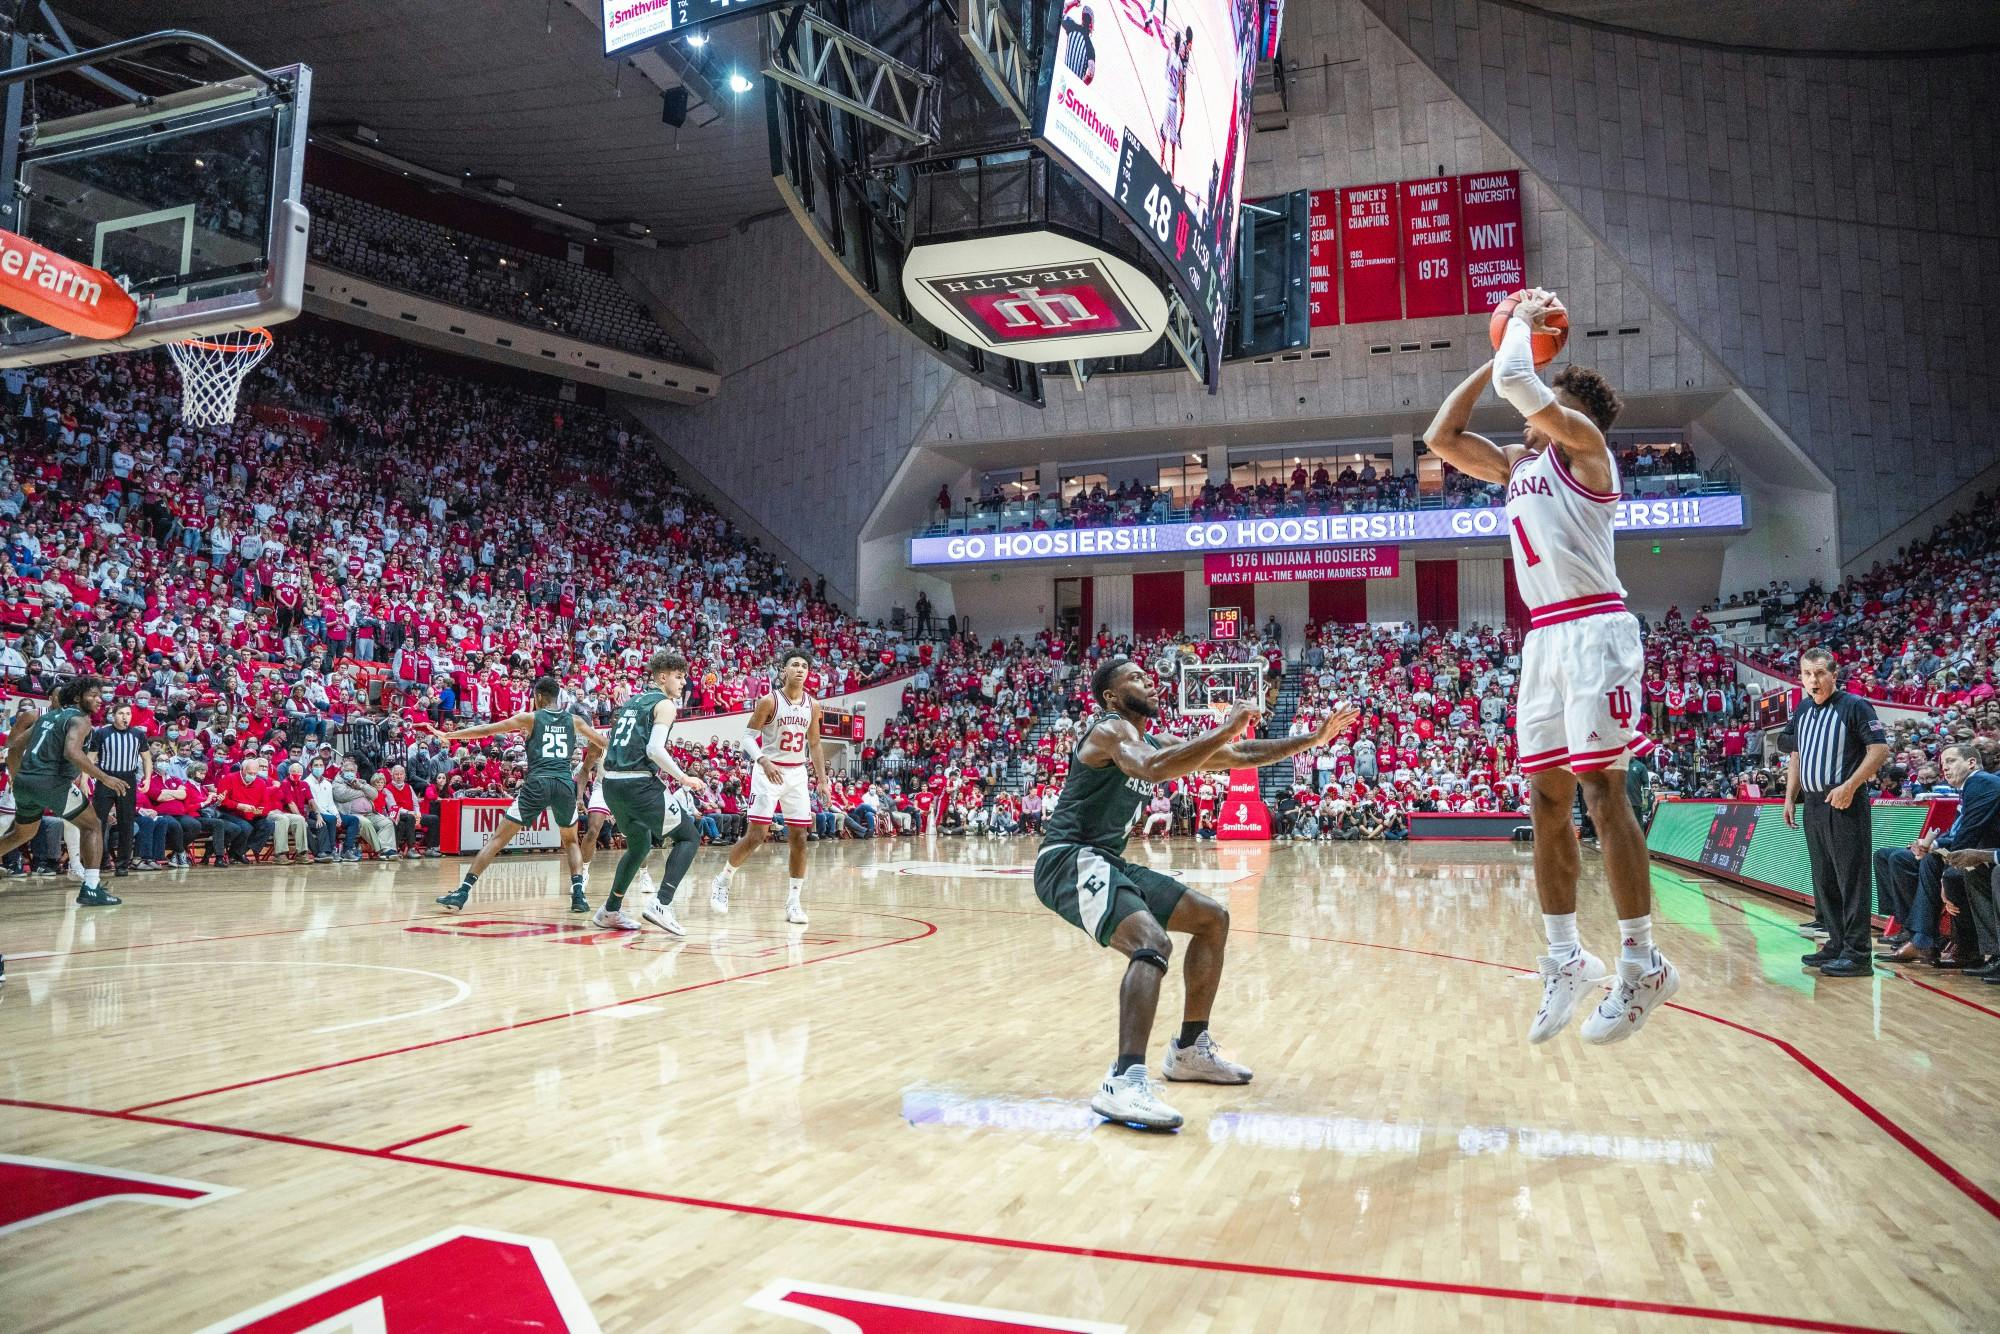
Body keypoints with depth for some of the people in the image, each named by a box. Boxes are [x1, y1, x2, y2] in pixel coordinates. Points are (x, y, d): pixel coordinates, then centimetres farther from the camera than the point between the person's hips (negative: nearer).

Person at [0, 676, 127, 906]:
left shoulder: (47, 716, 21)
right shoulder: (80, 719, -5)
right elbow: (71, 752, -23)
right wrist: (104, 777, -19)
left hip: (24, 781, 8)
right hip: (51, 782, -8)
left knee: (23, 833, 32)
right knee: (92, 826, 3)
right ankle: (91, 889, -9)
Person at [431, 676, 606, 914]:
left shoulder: (530, 717, 9)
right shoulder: (574, 720, 15)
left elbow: (486, 729, 9)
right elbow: (602, 743, 22)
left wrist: (448, 736, 17)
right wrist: (584, 770, 36)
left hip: (537, 783, -2)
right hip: (565, 784, 2)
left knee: (498, 838, 4)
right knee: (570, 841, 22)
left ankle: (463, 892, -2)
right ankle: (578, 894, 4)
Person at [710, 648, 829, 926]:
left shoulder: (812, 705, 5)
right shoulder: (770, 701, -9)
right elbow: (748, 736, -8)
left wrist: (822, 780, 7)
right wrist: (763, 760, -26)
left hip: (797, 774, 5)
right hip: (769, 772, -5)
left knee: (799, 837, 0)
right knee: (756, 834, -7)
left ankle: (794, 901, 7)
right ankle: (722, 880, 15)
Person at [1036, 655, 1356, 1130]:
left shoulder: (1152, 743, 17)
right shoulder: (1111, 728, -11)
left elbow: (1238, 758, 19)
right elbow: (1150, 769, -35)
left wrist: (1312, 739, 13)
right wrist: (1224, 729, -30)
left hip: (1107, 862, 10)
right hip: (1070, 859, -10)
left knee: (1213, 918, 13)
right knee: (1152, 943, -32)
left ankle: (1190, 1049, 19)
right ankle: (1124, 1083, -39)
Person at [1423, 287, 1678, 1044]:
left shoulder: (1583, 442, -1)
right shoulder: (1517, 464, 21)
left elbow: (1515, 381, -16)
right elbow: (1439, 437, 19)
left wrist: (1524, 323, 5)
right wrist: (1499, 347, 20)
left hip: (1594, 631, -8)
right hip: (1544, 638, 8)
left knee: (1600, 791, -11)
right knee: (1546, 800, 6)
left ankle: (1642, 966, -4)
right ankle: (1566, 960, 12)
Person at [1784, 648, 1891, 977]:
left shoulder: (1855, 706, -7)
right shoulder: (1801, 711, 14)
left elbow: (1880, 749, -12)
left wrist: (1849, 787, -19)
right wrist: (1790, 798, 14)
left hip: (1845, 805, -7)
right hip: (1813, 805, 8)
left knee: (1851, 879, -6)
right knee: (1824, 880, 12)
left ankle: (1857, 954, -4)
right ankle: (1836, 944, 21)